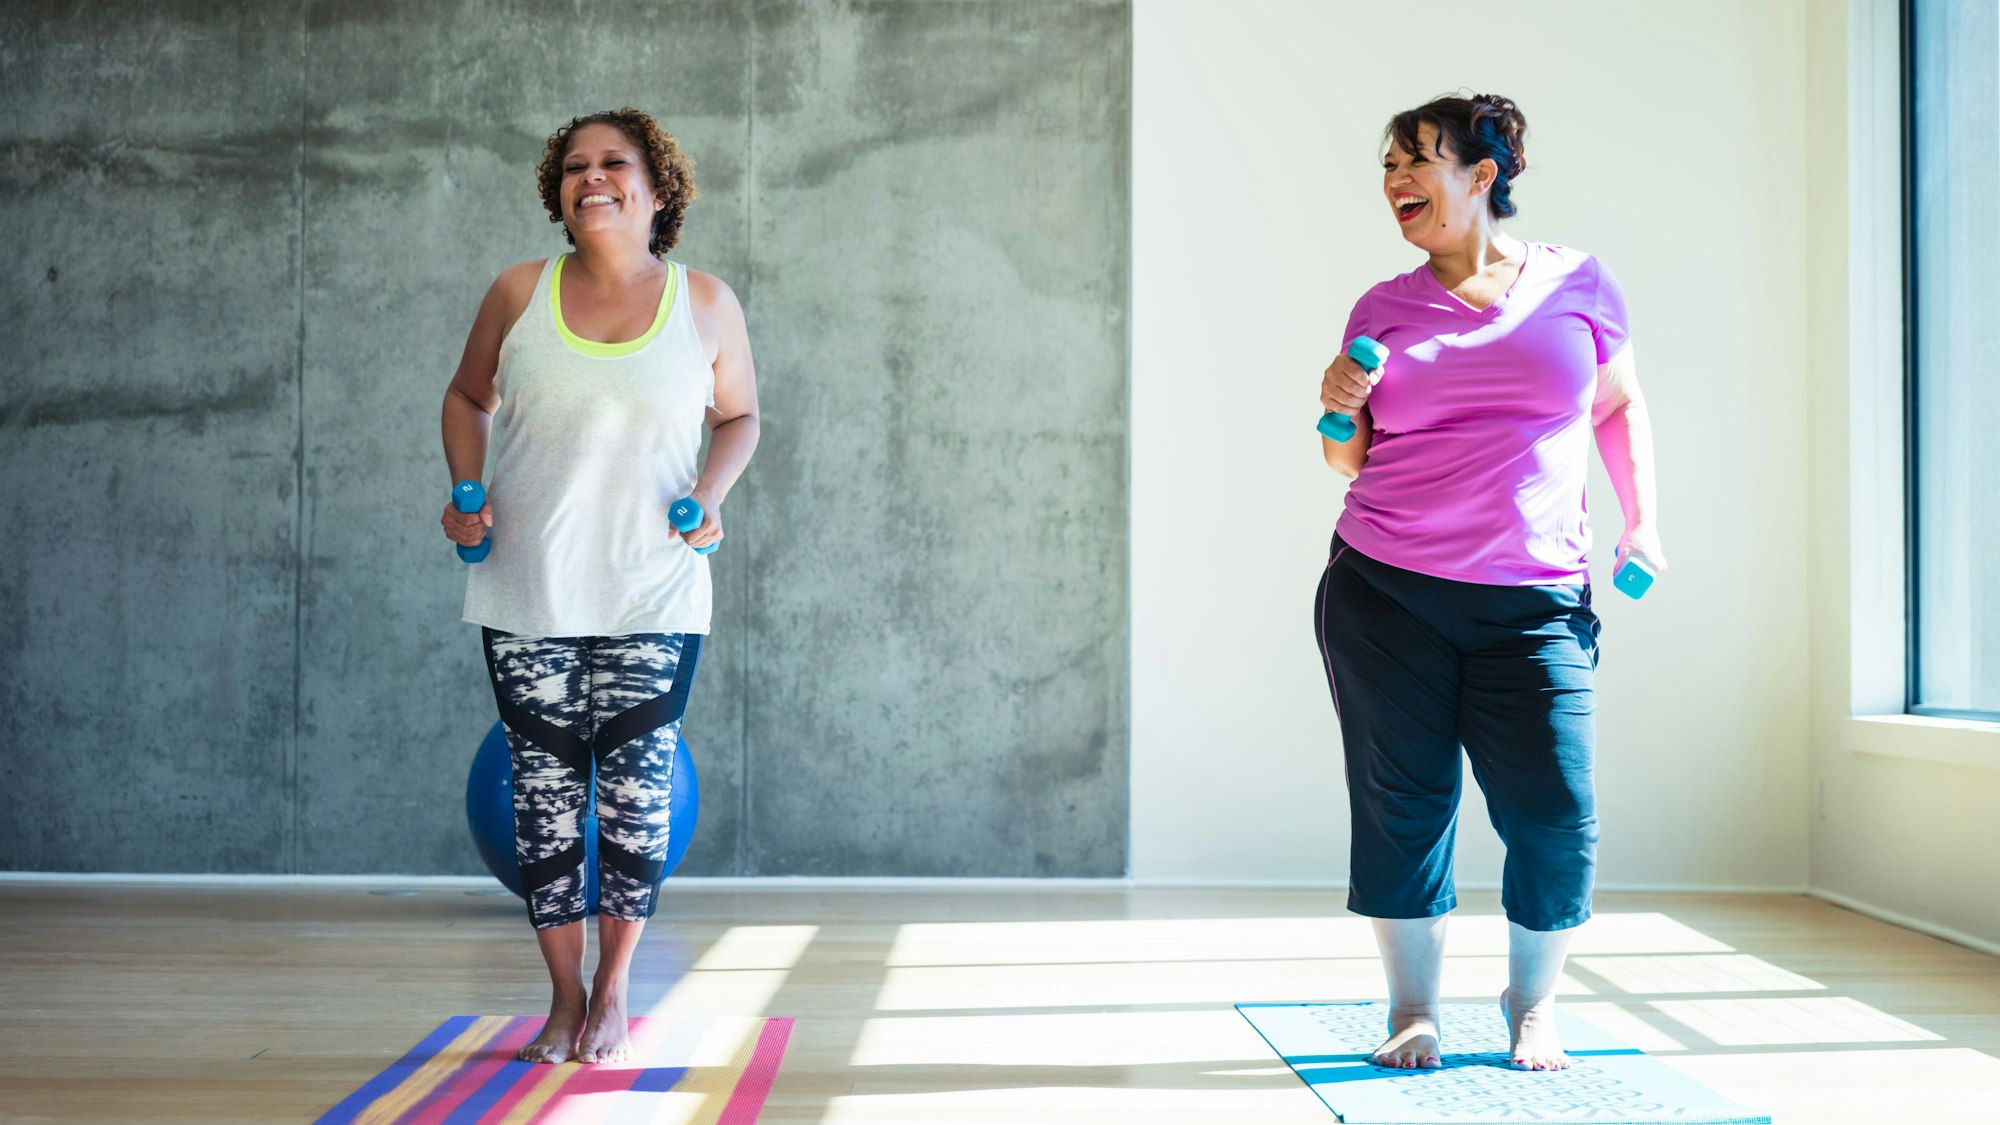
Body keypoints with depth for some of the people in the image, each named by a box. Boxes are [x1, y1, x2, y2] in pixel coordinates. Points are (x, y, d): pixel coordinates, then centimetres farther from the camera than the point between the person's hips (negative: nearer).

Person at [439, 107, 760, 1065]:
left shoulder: (706, 305, 0)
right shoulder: (519, 295, 1)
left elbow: (738, 417, 12)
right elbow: (468, 398, 14)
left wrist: (710, 493, -7)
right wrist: (466, 491, -2)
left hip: (653, 599, -1)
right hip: (527, 596, 1)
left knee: (635, 792, 4)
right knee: (543, 792, 7)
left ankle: (613, 993, 24)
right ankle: (565, 994, 24)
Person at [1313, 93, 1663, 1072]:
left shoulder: (1578, 286, 6)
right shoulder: (1383, 309, 8)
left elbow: (1620, 404, 19)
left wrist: (1643, 519, 9)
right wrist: (1341, 411, -9)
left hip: (1532, 603, -1)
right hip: (1383, 594, 1)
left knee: (1553, 815, -5)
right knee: (1401, 804, 3)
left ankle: (1532, 1008, 20)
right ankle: (1412, 1010, 21)